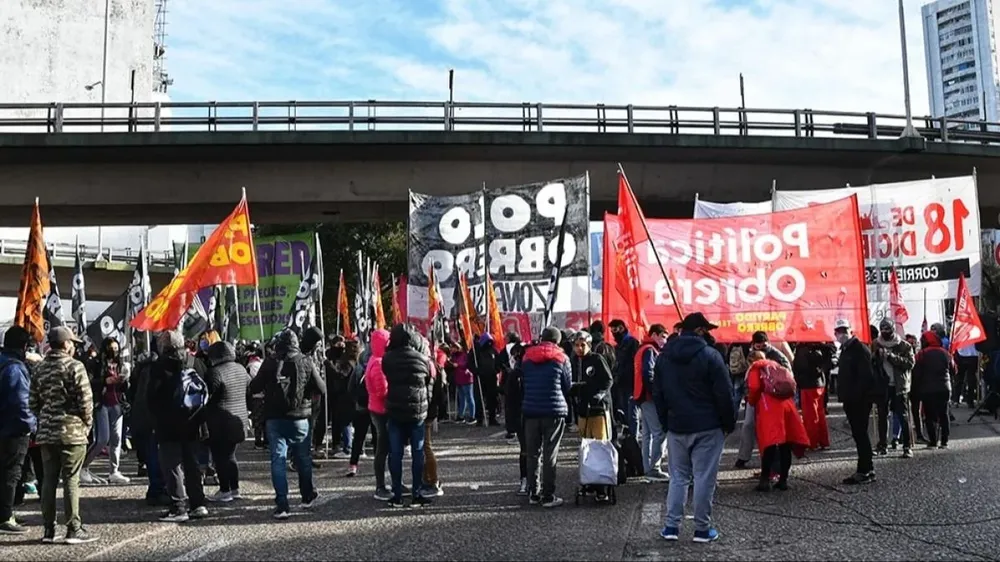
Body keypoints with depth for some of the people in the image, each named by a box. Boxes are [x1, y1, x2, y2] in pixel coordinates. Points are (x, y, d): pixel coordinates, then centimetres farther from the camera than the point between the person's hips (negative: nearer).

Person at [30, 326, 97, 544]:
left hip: (46, 431, 6)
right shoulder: (74, 366, -10)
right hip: (72, 431, -6)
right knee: (71, 480, -2)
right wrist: (87, 422, 2)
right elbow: (85, 400, -13)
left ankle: (48, 530, 16)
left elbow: (33, 402, 12)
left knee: (48, 480, 10)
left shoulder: (40, 368, 9)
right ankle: (74, 530, 1)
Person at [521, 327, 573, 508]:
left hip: (530, 411, 3)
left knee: (533, 453, 10)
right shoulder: (561, 359, -2)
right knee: (550, 455, 0)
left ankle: (533, 494, 14)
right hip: (554, 411, -3)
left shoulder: (527, 357, 7)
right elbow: (568, 386, 4)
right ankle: (548, 496, 2)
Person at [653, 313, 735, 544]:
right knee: (704, 477, 2)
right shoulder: (710, 355, -10)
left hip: (676, 427, 5)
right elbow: (724, 394, -10)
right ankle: (702, 528, 7)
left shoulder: (664, 357, 8)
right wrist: (729, 423, 1)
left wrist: (666, 422, 17)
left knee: (678, 477, 11)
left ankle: (672, 526, 11)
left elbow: (657, 394, 12)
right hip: (707, 427, -5)